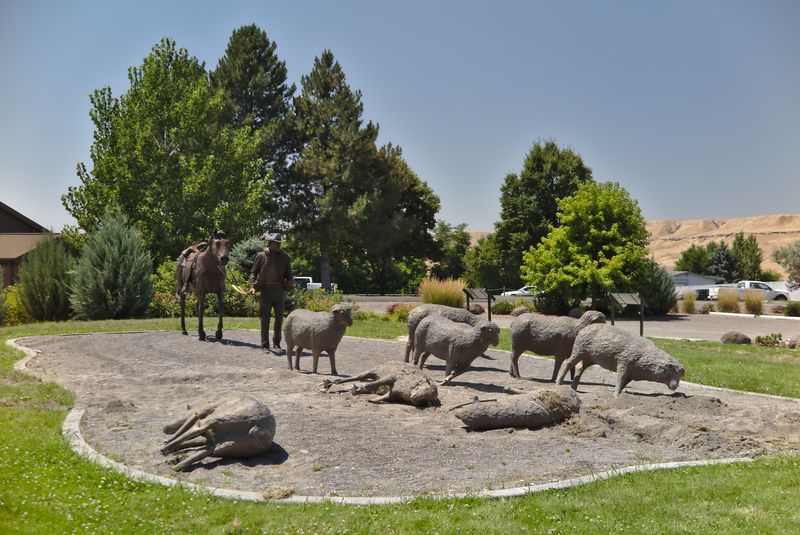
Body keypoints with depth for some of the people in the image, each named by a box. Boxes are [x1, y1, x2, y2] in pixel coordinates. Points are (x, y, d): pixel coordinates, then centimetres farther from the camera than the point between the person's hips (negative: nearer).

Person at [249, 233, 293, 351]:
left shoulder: (285, 257, 7)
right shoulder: (261, 256, 1)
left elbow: (288, 274, 12)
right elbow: (253, 272, 7)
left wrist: (291, 281, -9)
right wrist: (252, 286, -8)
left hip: (280, 291, 2)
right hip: (266, 291, -2)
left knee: (279, 318, 5)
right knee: (265, 318, 0)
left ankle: (276, 344, 17)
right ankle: (265, 345, 5)